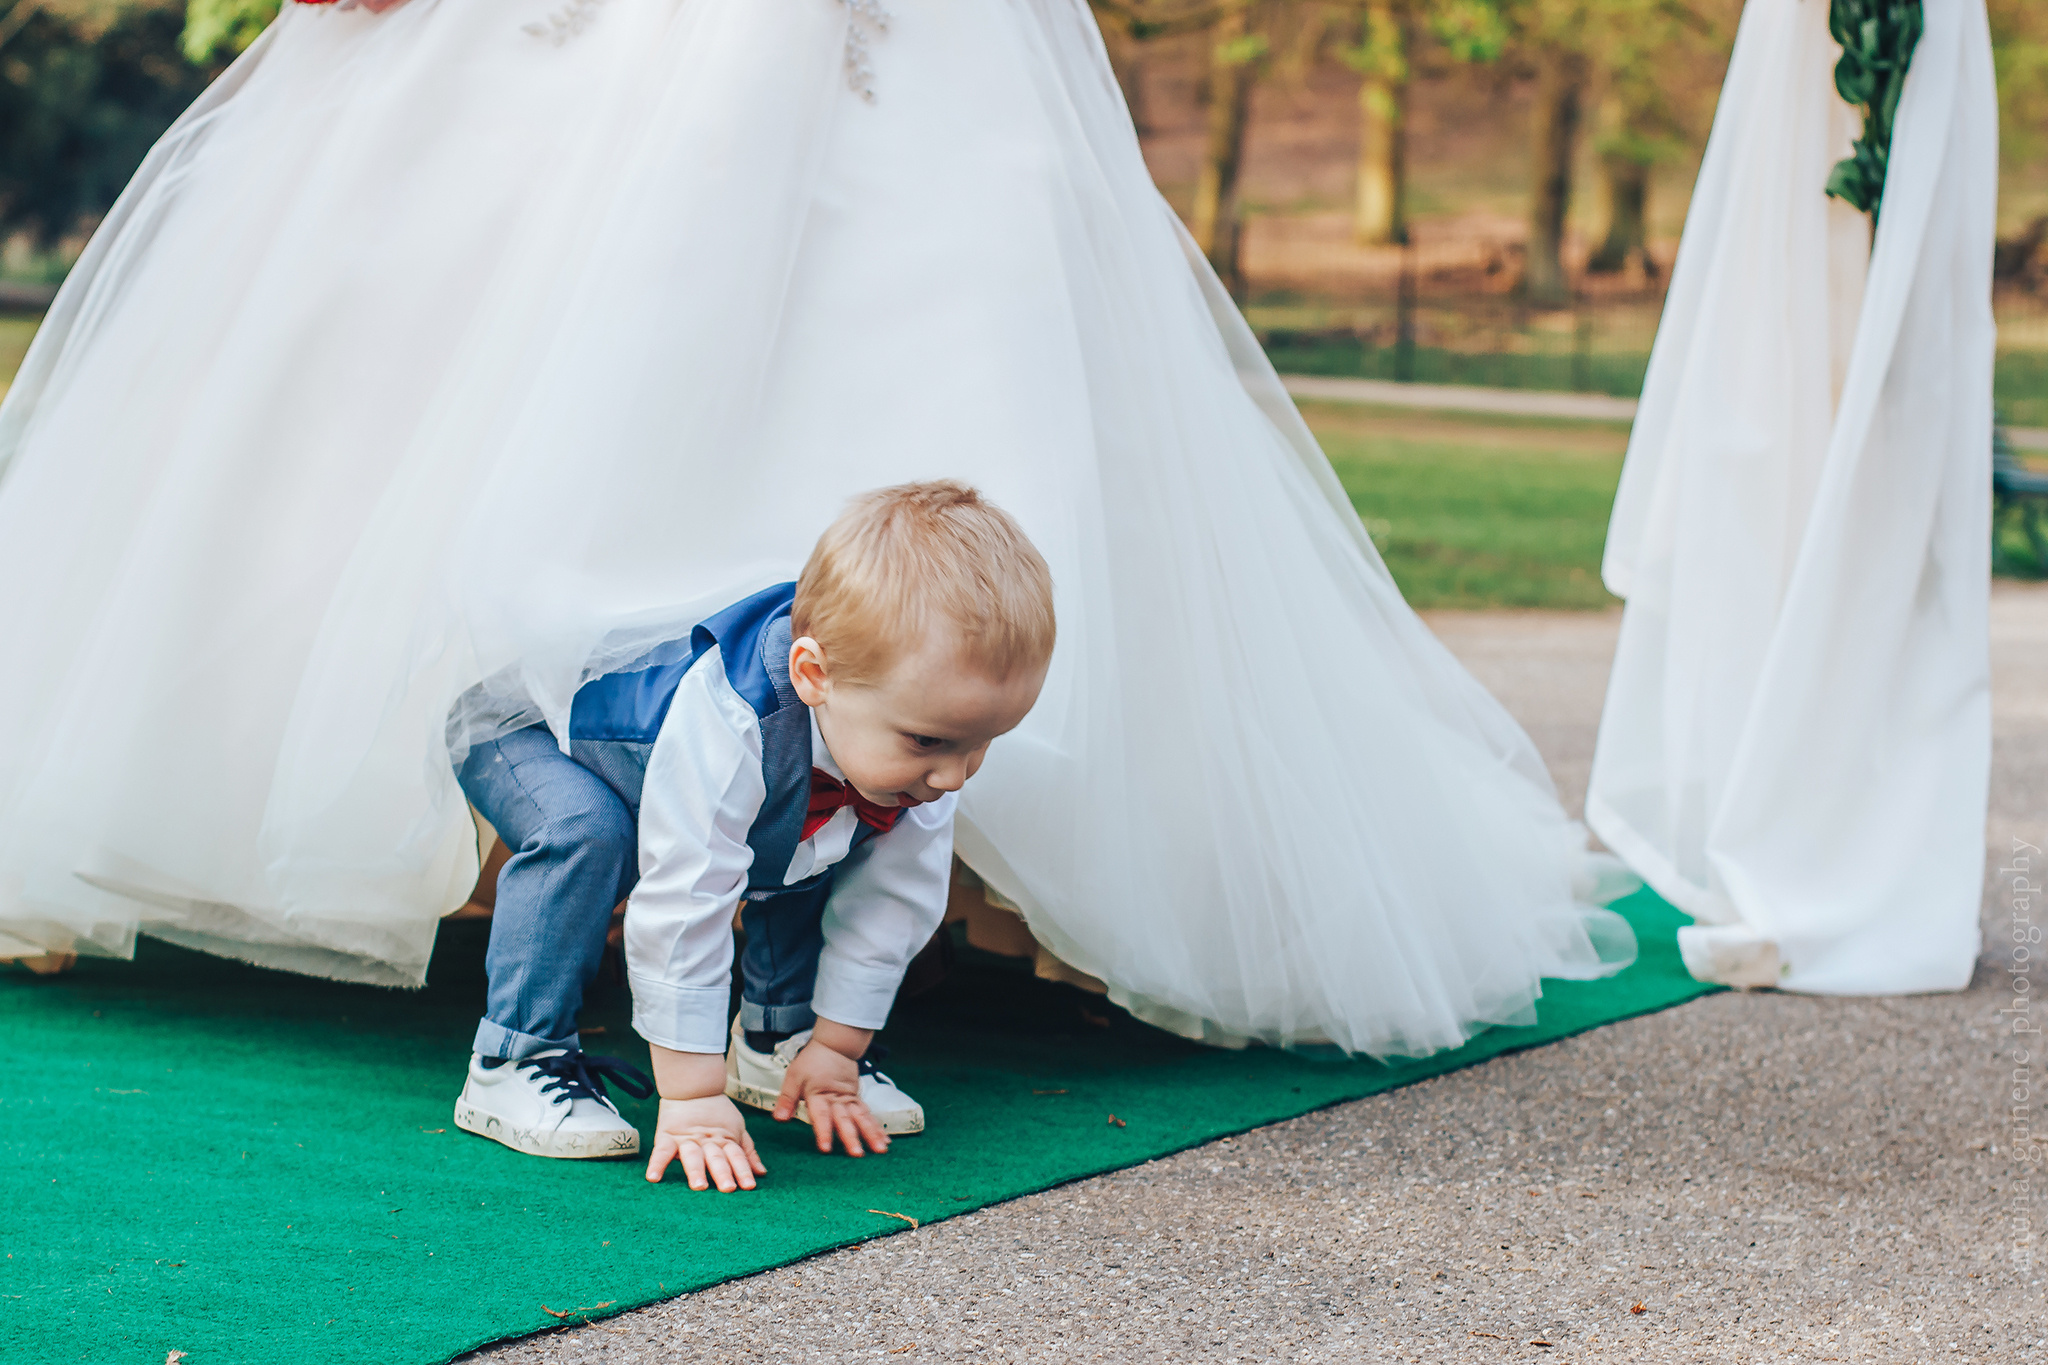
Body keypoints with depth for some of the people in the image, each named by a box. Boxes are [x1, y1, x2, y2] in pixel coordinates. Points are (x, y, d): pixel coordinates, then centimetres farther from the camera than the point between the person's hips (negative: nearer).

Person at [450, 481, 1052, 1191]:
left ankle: (777, 1039, 14)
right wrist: (693, 1098, -40)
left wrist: (836, 1050, -9)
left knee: (819, 855, -3)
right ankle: (515, 1062, -23)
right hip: (528, 734, -7)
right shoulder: (726, 724, -48)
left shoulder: (915, 735, -25)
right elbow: (684, 906, -45)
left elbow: (894, 899, -12)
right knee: (582, 831, -35)